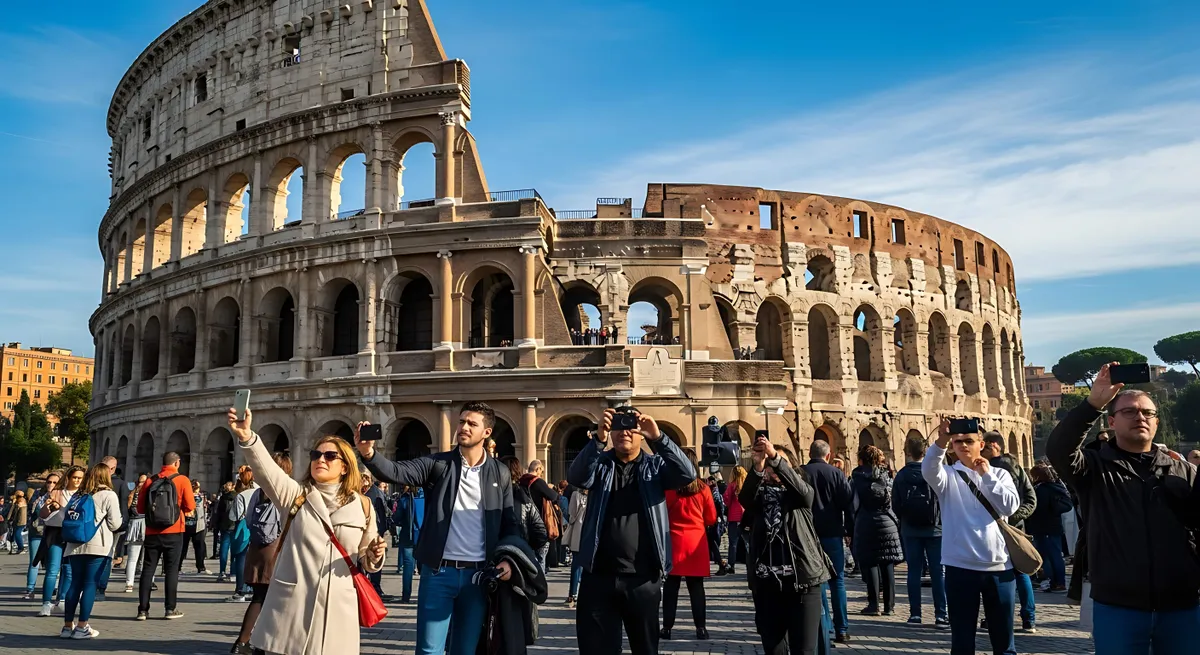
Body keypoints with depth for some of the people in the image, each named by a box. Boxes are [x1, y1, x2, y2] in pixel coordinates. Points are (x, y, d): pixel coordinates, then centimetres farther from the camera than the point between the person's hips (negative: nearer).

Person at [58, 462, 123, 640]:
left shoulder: (78, 495, 16)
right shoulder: (108, 495, -3)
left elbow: (67, 517, 17)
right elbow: (115, 523, -6)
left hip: (75, 545, 6)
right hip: (97, 545, -6)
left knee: (75, 584, 12)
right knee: (90, 585, -2)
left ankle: (67, 626, 15)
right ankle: (82, 627, -1)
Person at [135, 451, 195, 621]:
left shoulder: (150, 481, 4)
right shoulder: (182, 480, -4)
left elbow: (140, 508, 5)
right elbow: (190, 506, -7)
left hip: (152, 532, 3)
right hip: (173, 532, -3)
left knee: (148, 569, 7)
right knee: (171, 569, 3)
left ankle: (143, 609, 7)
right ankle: (171, 608, 4)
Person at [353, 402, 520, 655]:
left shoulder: (500, 473, 5)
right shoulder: (437, 464, 0)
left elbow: (509, 524, 9)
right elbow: (397, 472, -15)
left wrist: (507, 560, -7)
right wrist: (368, 453, -34)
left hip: (477, 574, 1)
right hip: (438, 572, -1)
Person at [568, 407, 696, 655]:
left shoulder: (655, 466, 4)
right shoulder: (600, 464, 5)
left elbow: (687, 475, -14)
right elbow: (576, 478, -16)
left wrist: (658, 438, -26)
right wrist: (598, 440, -30)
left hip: (643, 578, 0)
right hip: (599, 577, 0)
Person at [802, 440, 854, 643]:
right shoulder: (836, 473, -3)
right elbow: (848, 503, -4)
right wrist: (850, 530, 5)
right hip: (832, 533, 0)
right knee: (837, 580, 7)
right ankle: (841, 629, 7)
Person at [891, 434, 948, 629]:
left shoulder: (902, 475, -3)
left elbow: (895, 505, -1)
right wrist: (941, 520, 9)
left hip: (910, 530, 1)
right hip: (934, 529, -1)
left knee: (914, 571, 7)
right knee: (938, 572, 3)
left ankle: (915, 613, 9)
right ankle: (941, 614, 1)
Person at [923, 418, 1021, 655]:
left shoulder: (1000, 475, 9)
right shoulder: (948, 476, 2)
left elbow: (1009, 507, -6)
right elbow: (929, 469, -21)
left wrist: (987, 476, -8)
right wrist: (941, 442, -38)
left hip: (999, 566, 2)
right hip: (961, 567, -1)